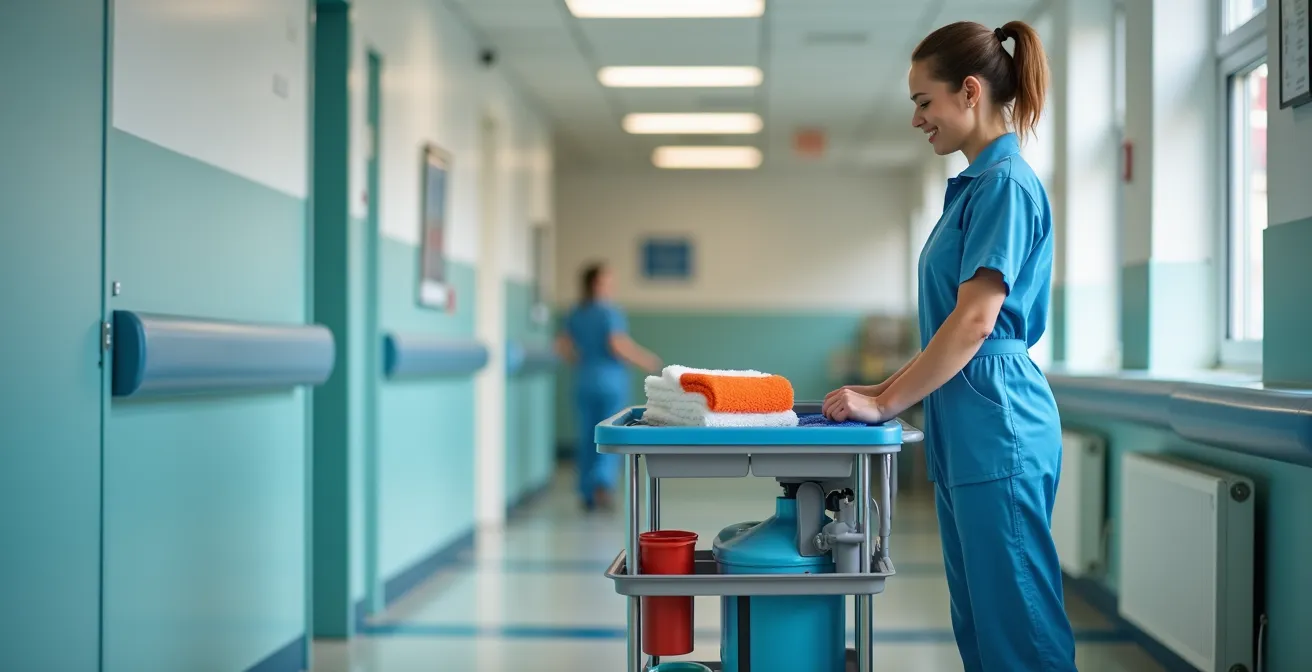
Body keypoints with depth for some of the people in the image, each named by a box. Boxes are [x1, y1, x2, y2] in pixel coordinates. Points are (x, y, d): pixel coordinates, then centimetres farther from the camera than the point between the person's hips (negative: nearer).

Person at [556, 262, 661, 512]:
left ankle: (588, 495, 13)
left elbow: (562, 345, 7)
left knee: (587, 437, 10)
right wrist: (646, 361, -9)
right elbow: (618, 344, -20)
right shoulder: (610, 312, -10)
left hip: (584, 380, 5)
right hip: (611, 379, -5)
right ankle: (603, 483, -19)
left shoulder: (575, 314, 7)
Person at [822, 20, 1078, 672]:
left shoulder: (1005, 183, -13)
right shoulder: (976, 184, 17)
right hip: (966, 433, 10)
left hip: (996, 426, -10)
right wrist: (887, 390, 15)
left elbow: (975, 322, -19)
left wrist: (887, 403, -13)